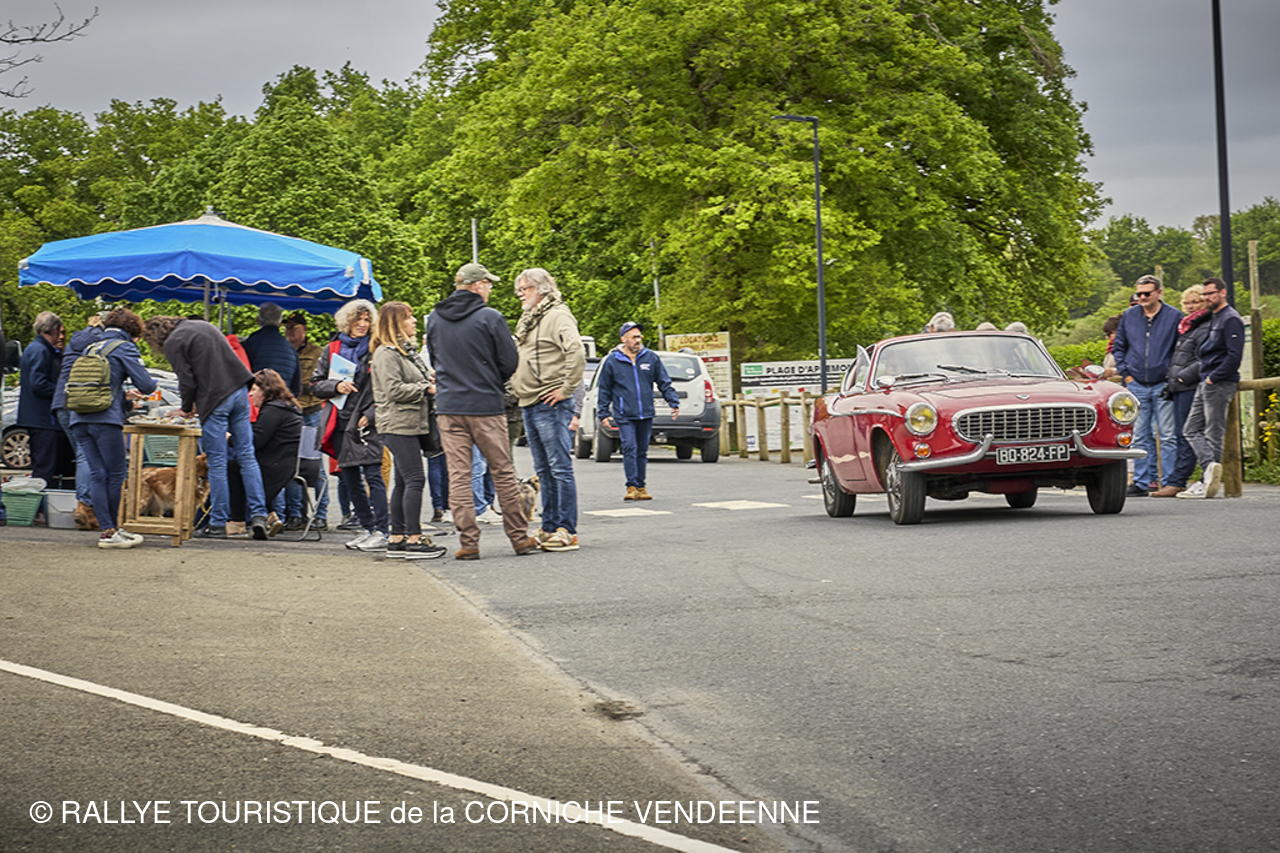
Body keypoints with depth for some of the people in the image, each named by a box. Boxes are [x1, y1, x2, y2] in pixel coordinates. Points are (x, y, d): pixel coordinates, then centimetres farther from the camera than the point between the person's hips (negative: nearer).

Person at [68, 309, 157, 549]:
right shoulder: (124, 348, 2)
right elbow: (146, 385, -5)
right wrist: (149, 387, 19)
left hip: (79, 418, 7)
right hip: (105, 418, -7)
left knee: (98, 473, 5)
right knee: (116, 473, 2)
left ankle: (106, 529, 2)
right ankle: (111, 531, 6)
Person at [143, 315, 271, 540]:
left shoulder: (173, 343, -3)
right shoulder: (203, 325, 20)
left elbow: (187, 380, -7)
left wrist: (187, 408, 11)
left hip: (215, 400, -7)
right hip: (240, 390, 7)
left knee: (217, 462, -1)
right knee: (246, 456, 8)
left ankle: (218, 524, 4)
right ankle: (258, 515, 2)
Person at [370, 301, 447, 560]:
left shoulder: (406, 351, 21)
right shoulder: (386, 354, -10)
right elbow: (394, 390, -18)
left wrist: (430, 383, 14)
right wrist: (427, 389, -13)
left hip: (413, 425, 10)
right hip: (399, 426, -10)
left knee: (404, 482, 10)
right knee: (414, 480, -13)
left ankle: (397, 539, 13)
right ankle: (414, 540, -14)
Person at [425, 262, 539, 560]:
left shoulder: (434, 319, 6)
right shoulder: (489, 318, -9)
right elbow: (510, 362, -5)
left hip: (448, 406, 3)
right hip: (486, 406, -3)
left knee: (458, 476, 3)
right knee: (503, 473, 6)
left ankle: (468, 542, 0)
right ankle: (519, 537, 11)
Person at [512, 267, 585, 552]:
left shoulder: (557, 316, -9)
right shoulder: (527, 321, 20)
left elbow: (576, 352, -23)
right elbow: (517, 360, 33)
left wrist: (566, 388, -20)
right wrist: (519, 387, 20)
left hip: (551, 404, -10)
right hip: (529, 406, 10)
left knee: (560, 467, -9)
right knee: (543, 471, 12)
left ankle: (567, 531, -8)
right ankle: (549, 528, 17)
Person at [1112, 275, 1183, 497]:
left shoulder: (1174, 316, 0)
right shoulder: (1128, 316, 8)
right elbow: (1118, 348, 16)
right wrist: (1126, 374, 7)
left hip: (1163, 385, -3)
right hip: (1136, 385, 3)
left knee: (1167, 436, -2)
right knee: (1140, 437, 4)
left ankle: (1169, 483, 1)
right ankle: (1142, 482, 7)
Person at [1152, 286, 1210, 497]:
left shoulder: (1205, 329, -9)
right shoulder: (1184, 327, 21)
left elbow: (1203, 363, -16)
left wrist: (1181, 377, -16)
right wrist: (1169, 381, 19)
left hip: (1192, 388, -9)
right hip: (1179, 389, 9)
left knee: (1186, 435, -9)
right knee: (1180, 434, 7)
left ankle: (1177, 483, -12)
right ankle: (1179, 482, 8)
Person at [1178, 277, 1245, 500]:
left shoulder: (1231, 320, -11)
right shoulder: (1212, 318, 18)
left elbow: (1235, 355, -19)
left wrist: (1213, 378, -18)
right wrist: (1205, 379, 12)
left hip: (1220, 384, -10)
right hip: (1206, 383, 10)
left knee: (1213, 434, -7)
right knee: (1192, 429, 3)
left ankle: (1208, 483, -8)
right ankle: (1210, 466, -6)